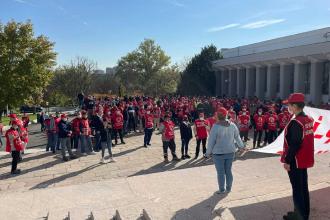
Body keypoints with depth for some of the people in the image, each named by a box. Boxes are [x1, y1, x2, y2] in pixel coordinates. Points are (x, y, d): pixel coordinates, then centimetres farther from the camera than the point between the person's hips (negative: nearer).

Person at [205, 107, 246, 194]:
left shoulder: (216, 126, -17)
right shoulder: (232, 125, -3)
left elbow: (211, 141, -12)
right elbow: (237, 137, 9)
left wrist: (208, 152, 0)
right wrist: (241, 146, 27)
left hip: (219, 153, -4)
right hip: (230, 152, 5)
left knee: (220, 172, 6)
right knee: (228, 171, 15)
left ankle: (222, 189, 16)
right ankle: (228, 188, 27)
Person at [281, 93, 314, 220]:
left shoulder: (295, 122, -22)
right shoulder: (309, 119, 6)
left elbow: (294, 145, -24)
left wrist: (287, 161, -17)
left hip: (296, 161, -9)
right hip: (305, 160, 9)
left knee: (297, 189, 3)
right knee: (303, 187, 18)